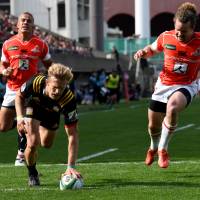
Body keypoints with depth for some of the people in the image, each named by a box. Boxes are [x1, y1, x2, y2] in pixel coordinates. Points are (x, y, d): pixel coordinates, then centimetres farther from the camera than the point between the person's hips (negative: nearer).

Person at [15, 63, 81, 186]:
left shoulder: (69, 100, -43)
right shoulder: (36, 82, -42)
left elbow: (72, 134, -41)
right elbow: (19, 96, -16)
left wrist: (71, 166, -47)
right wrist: (20, 117, -32)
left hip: (52, 113, 2)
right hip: (33, 106, -2)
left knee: (46, 144, 21)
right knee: (33, 143, -22)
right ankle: (32, 174, 8)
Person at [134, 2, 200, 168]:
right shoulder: (166, 37, -7)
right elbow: (153, 49, 13)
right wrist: (144, 52, -9)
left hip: (185, 86, -3)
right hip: (164, 85, 3)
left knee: (172, 107, -37)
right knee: (153, 126, 12)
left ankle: (163, 149, -18)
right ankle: (153, 147, 50)